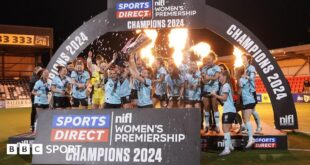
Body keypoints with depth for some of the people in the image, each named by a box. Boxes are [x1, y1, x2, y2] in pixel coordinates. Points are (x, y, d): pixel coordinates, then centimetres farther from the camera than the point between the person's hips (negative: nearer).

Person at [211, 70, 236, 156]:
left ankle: (227, 149, -14)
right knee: (226, 129, 17)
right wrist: (217, 95, 7)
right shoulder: (227, 85, 19)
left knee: (225, 129, -11)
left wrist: (215, 95, -6)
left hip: (228, 111, -10)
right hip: (231, 110, 10)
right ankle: (230, 146, 25)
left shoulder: (225, 85, -10)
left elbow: (224, 98, -16)